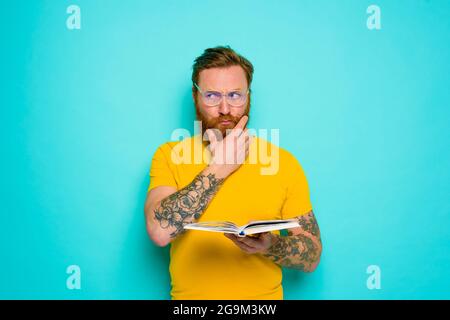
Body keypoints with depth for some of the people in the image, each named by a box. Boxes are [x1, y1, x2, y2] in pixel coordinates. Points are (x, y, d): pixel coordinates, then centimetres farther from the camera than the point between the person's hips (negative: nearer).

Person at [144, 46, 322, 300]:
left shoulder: (283, 161, -1)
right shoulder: (170, 155, 0)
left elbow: (312, 256, 2)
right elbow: (160, 231, -15)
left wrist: (270, 245, -17)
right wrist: (219, 167, -13)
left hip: (263, 296, 1)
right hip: (189, 294, 0)